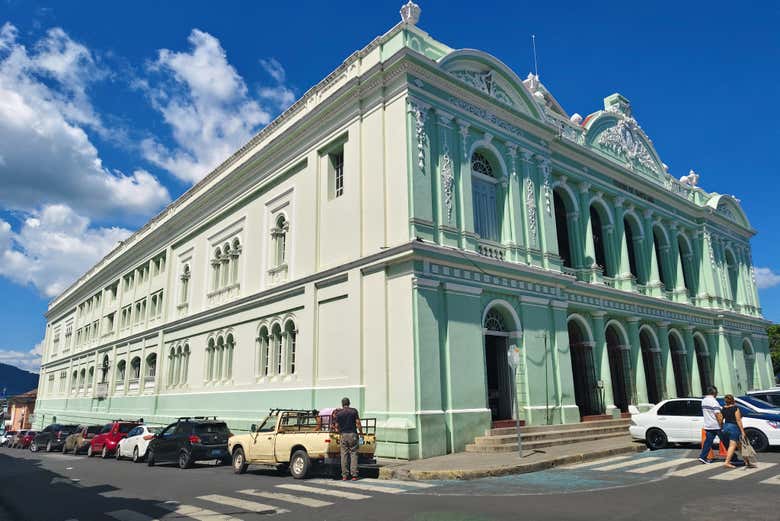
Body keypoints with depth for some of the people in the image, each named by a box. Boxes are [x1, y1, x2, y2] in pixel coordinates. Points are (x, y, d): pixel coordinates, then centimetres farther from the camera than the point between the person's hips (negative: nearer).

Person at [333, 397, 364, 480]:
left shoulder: (338, 413, 3)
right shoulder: (354, 411, 0)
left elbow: (337, 426, 8)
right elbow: (358, 423, -3)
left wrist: (338, 430, 28)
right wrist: (361, 432, 11)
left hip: (344, 435, 1)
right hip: (353, 434, -1)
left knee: (344, 455, 5)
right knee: (353, 454, 2)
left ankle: (344, 475, 5)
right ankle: (354, 475, -2)